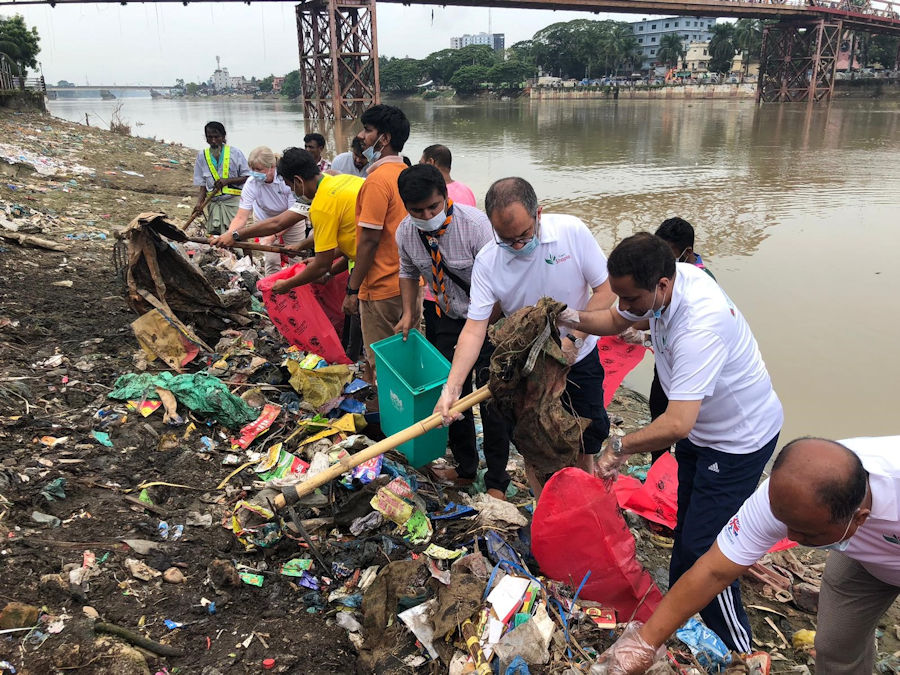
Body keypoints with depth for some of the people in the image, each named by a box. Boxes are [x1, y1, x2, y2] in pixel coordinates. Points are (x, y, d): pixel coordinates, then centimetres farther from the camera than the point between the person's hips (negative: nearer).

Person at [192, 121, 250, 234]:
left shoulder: (235, 153, 2)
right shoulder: (202, 156, 10)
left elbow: (247, 177, 2)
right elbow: (203, 185, 10)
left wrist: (227, 181, -12)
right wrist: (199, 203, -5)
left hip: (234, 199, -2)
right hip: (214, 202, 2)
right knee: (213, 232, -10)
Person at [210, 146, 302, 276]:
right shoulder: (251, 184, -29)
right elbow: (241, 218, -31)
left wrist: (272, 237, -39)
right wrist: (227, 235, -52)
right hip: (266, 219, 1)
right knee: (271, 259, -8)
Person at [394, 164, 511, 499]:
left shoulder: (474, 224, -27)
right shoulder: (405, 232, -9)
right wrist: (408, 313, 3)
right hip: (447, 318, 6)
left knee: (491, 399, -4)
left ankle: (496, 481, 12)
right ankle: (465, 468, 32)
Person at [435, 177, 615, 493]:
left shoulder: (572, 231, -20)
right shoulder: (487, 262, -20)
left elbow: (605, 289, -12)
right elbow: (475, 327, -22)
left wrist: (574, 339, -22)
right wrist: (452, 387, -32)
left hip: (579, 359, 1)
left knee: (586, 439, 15)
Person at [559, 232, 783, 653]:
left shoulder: (700, 326, -40)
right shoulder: (657, 285, -13)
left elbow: (678, 425, -43)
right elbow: (616, 321, 7)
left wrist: (619, 447, -29)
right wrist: (569, 317, -11)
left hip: (738, 439, -9)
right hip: (701, 425, 9)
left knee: (703, 547, -6)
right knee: (687, 526, 22)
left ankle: (736, 652, 14)